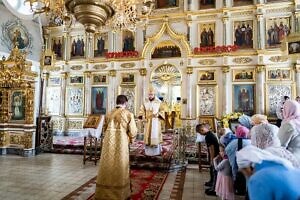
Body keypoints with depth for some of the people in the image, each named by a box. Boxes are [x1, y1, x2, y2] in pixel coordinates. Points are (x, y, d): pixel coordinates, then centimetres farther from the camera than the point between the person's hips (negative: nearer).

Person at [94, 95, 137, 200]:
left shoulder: (109, 114, 4)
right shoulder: (128, 114, -7)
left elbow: (104, 129, 10)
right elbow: (133, 132, -6)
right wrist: (130, 139, 13)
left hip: (108, 144, 3)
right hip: (121, 144, -3)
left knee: (107, 168, 14)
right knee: (120, 169, 10)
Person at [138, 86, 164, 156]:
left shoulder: (158, 102, -3)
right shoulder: (145, 102, 3)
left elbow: (161, 111, 0)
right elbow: (142, 110, 1)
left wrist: (158, 114, -21)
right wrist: (142, 116, -20)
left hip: (156, 121, -2)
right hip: (148, 122, 2)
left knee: (155, 135, -3)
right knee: (147, 136, 2)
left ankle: (156, 151, 9)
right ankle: (148, 151, 12)